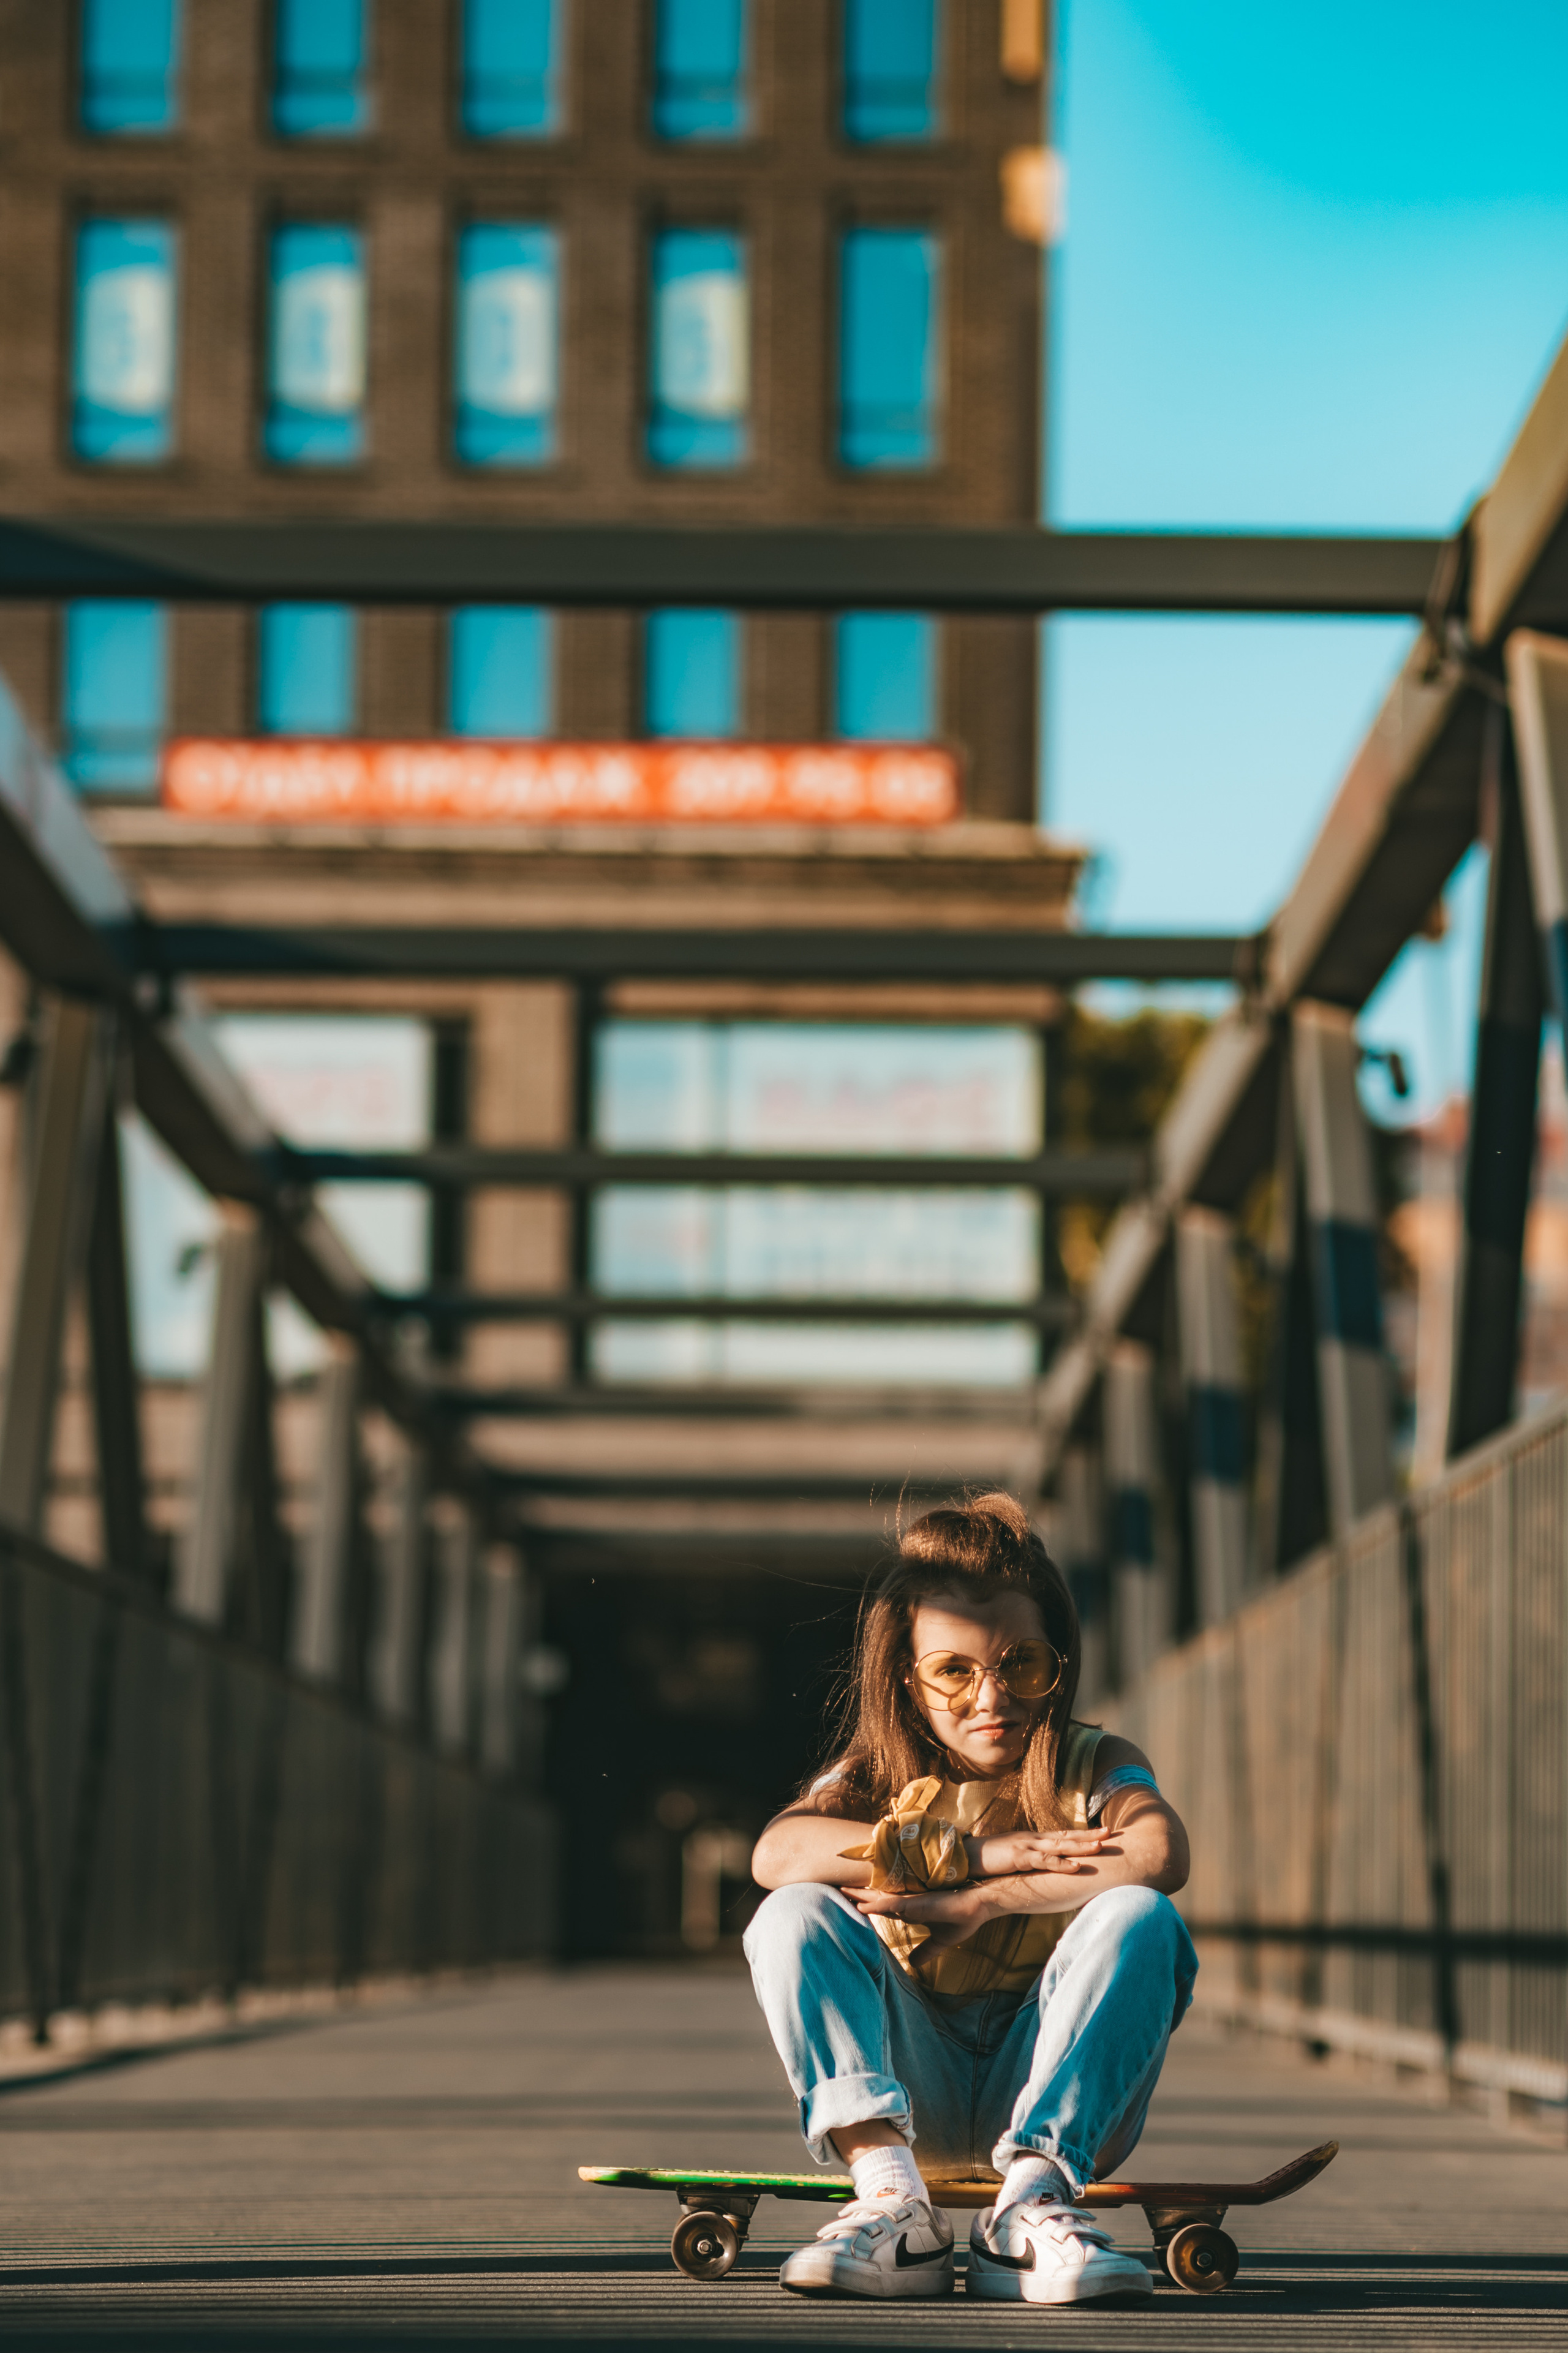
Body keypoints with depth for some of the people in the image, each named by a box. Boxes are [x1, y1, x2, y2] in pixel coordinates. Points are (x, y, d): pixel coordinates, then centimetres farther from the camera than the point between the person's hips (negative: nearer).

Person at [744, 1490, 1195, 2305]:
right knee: (796, 1916, -19)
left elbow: (1159, 1855, -24)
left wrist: (978, 1904, -24)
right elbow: (777, 1853, -20)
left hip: (1050, 2089, -1)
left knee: (1138, 1919, -25)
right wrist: (983, 1854, -24)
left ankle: (1030, 2197, -33)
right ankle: (890, 2197, -33)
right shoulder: (878, 1779, 5)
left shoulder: (1092, 1768, 3)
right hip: (909, 2097, 1)